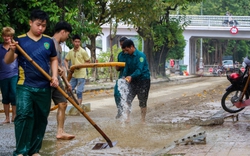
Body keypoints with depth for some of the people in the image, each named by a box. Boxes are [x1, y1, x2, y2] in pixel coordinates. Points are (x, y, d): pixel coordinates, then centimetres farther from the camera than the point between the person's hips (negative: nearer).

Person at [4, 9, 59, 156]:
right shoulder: (20, 40, -3)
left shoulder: (49, 41, 6)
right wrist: (12, 50, -27)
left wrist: (54, 76, 3)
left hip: (44, 87, 4)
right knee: (23, 115, -17)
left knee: (41, 119, 8)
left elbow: (54, 59, 18)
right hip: (25, 86, -4)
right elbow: (7, 61, -6)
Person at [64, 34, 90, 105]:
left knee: (79, 91, -6)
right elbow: (66, 60, 17)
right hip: (73, 74, 6)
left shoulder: (83, 51, -8)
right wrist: (67, 68, 1)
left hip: (81, 75, -6)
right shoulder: (70, 52, 4)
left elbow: (88, 62, -1)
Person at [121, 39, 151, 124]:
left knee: (142, 103, 2)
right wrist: (124, 76, -17)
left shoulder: (140, 55, -18)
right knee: (128, 100, -4)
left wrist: (131, 76, -42)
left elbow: (139, 69, -27)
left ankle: (143, 121, 13)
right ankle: (127, 118, -1)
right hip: (133, 81, 6)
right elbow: (126, 68, 3)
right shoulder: (128, 56, 5)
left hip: (143, 80, -6)